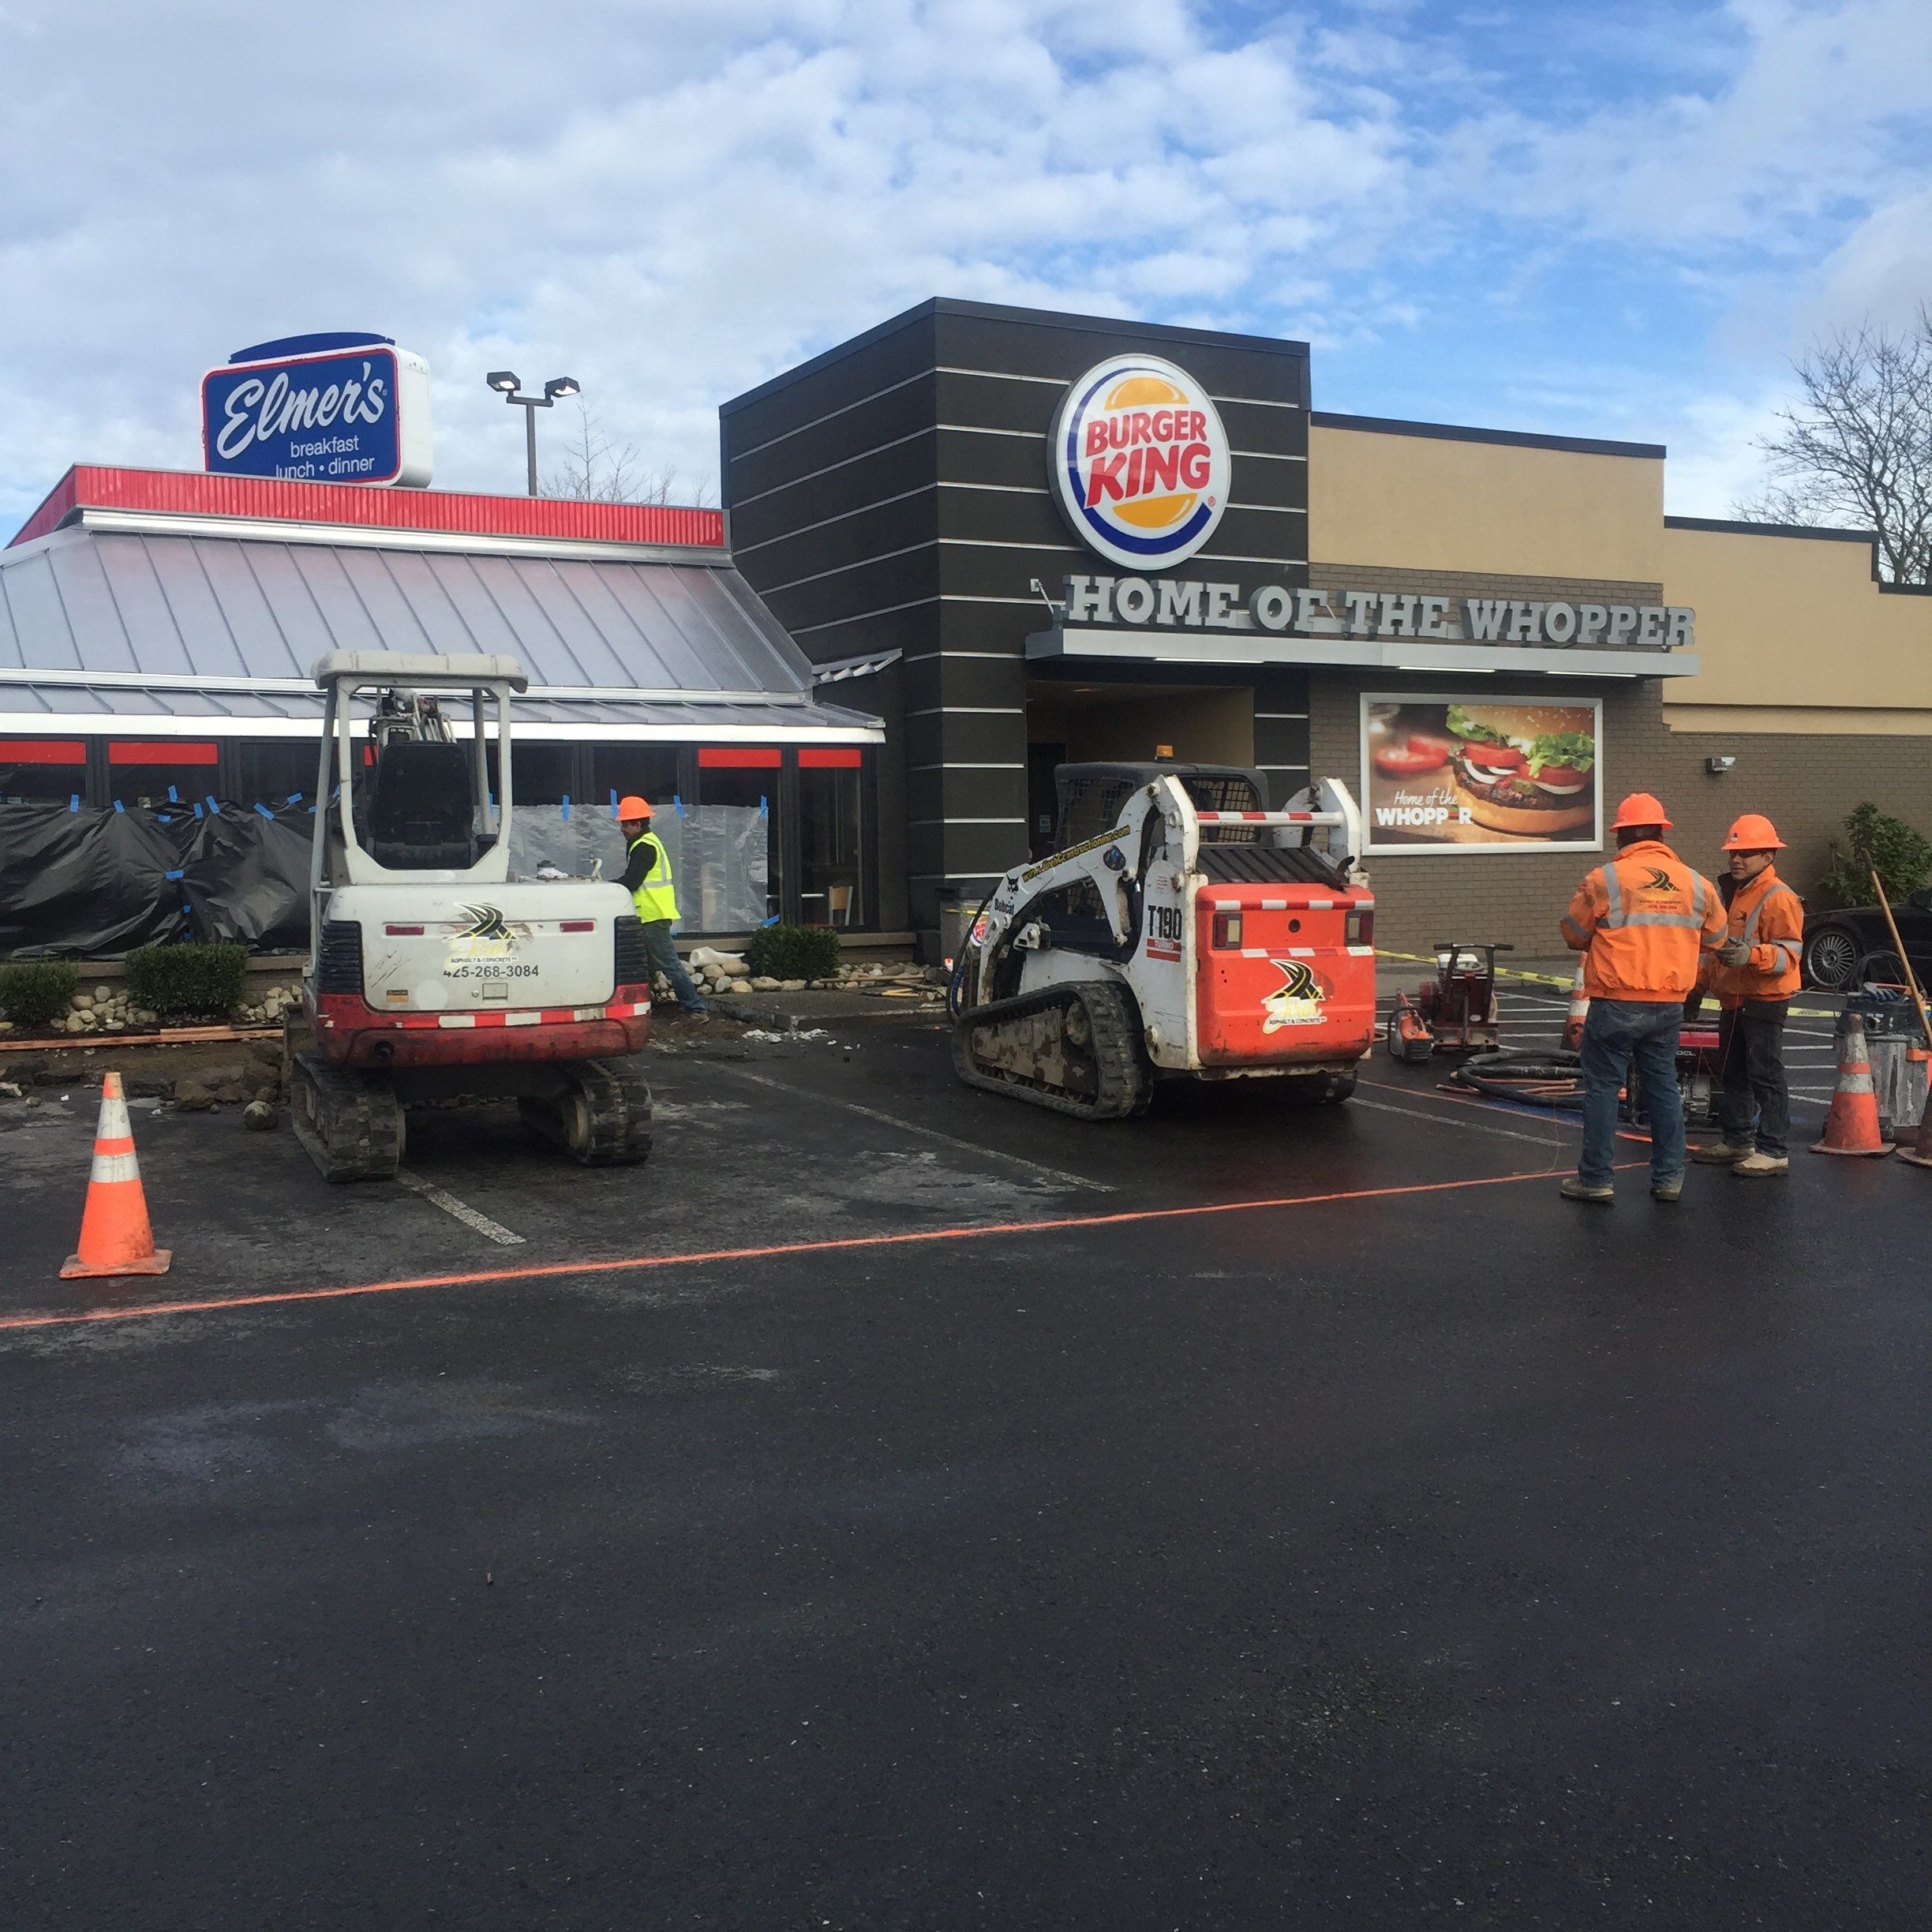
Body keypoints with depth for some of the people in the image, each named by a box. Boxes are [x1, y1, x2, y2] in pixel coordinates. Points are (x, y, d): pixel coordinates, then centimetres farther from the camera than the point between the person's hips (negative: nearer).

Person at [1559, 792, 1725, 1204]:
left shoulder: (1605, 879, -10)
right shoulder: (1695, 883, 3)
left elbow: (1574, 933, 1)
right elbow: (1715, 936, 16)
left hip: (1616, 1004, -4)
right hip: (1669, 1006, 4)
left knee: (1602, 1087, 4)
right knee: (1663, 1087, 15)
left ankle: (1595, 1178, 7)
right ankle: (1669, 1177, 19)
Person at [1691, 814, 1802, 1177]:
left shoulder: (1779, 898, -14)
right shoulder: (1735, 894, 16)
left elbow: (1789, 953, -21)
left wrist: (1750, 956, -35)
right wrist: (1703, 979, 27)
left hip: (1764, 1002, -10)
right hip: (1733, 1001, 10)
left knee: (1765, 1076, -6)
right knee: (1733, 1073, 16)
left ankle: (1774, 1151, -2)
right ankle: (1738, 1142, 27)